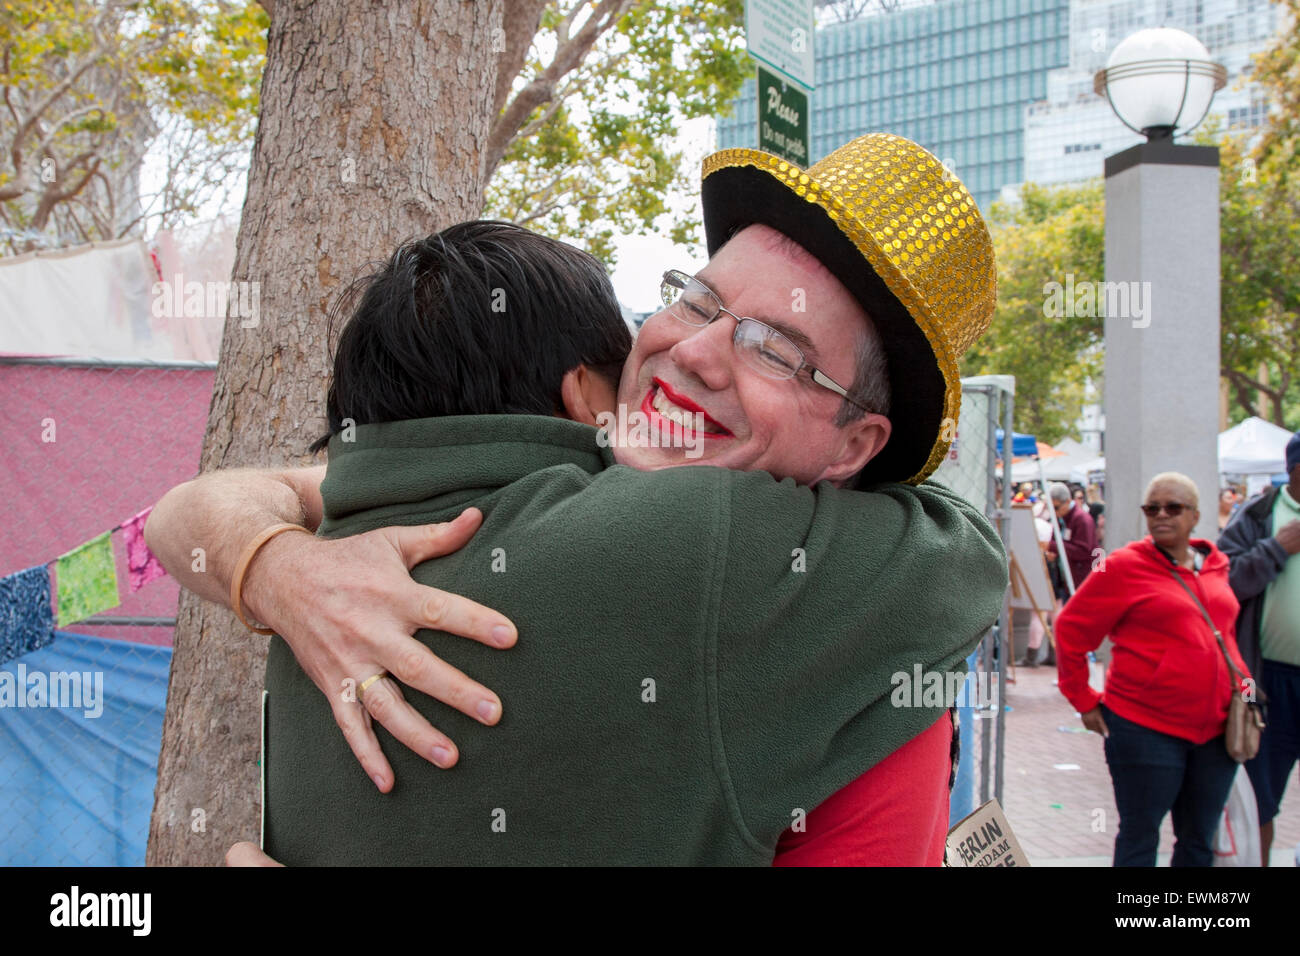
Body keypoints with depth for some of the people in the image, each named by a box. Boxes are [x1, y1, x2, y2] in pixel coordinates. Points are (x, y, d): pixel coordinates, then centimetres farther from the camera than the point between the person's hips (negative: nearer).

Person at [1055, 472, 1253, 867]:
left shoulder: (1215, 565, 9)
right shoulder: (1124, 567, -8)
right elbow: (1070, 630, -5)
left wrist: (1242, 683, 9)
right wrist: (1084, 701, -3)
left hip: (1216, 728, 5)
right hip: (1146, 729, -5)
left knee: (1200, 841, 16)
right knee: (1140, 839, 6)